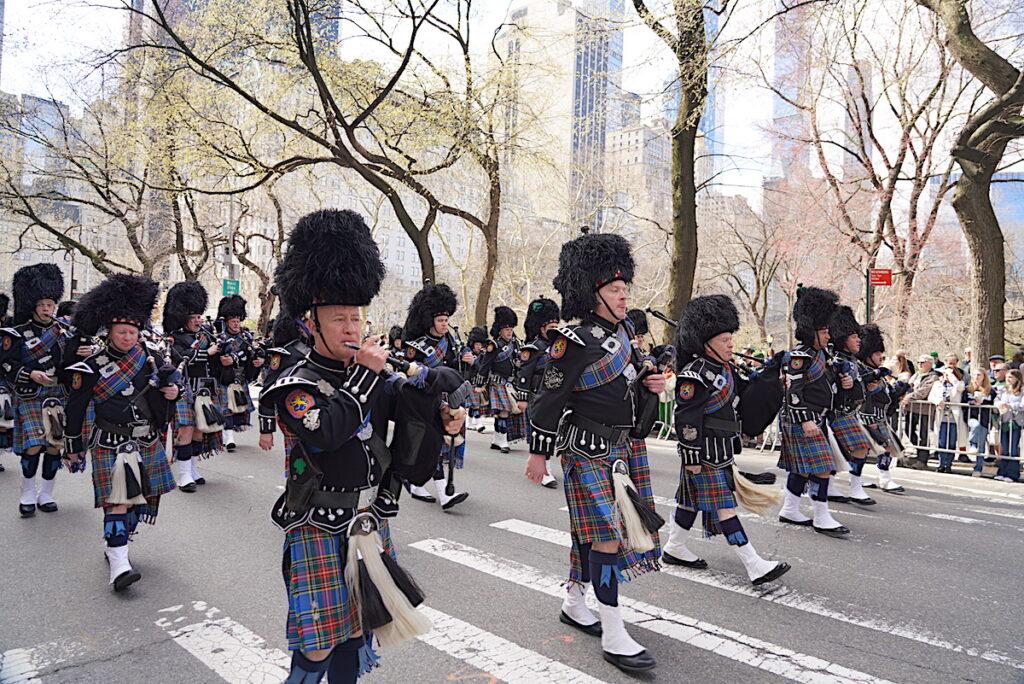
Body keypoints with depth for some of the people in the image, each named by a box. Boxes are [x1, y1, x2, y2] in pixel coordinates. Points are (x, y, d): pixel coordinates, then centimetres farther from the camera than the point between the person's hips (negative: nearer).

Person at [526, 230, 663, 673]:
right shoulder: (575, 341, -18)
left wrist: (648, 385, 1)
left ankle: (574, 604, 34)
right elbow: (549, 399, -15)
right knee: (607, 534, -7)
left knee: (590, 530, 18)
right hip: (589, 452, -8)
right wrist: (538, 453, -11)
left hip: (623, 448, 8)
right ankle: (614, 635, 3)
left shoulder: (622, 330, 7)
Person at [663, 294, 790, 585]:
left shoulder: (725, 369, 10)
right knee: (725, 505, -5)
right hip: (705, 453, -10)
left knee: (693, 499, 18)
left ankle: (674, 549, 31)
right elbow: (686, 420, -22)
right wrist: (692, 457, -20)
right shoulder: (694, 376, -21)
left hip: (722, 449, 10)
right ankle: (755, 566, -2)